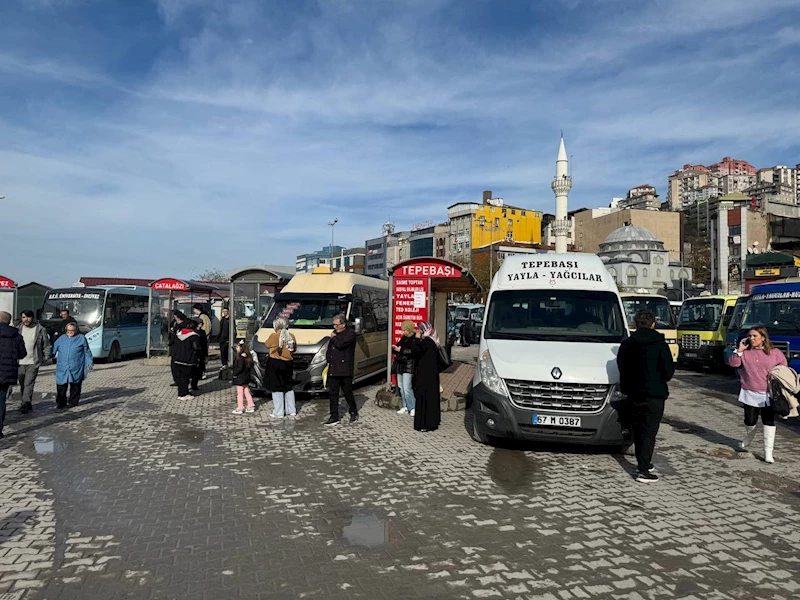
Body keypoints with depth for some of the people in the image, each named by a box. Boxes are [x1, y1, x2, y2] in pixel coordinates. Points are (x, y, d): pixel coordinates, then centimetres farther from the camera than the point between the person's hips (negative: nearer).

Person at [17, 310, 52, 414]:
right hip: (20, 362, 4)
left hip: (33, 362, -4)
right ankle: (27, 404, 23)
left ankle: (26, 404, -11)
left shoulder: (40, 329, -3)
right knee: (22, 384, 11)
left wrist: (47, 357, -1)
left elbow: (47, 345, 3)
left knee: (28, 384, -12)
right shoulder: (18, 329, 5)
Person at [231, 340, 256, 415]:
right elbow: (251, 365, 10)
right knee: (246, 392, 17)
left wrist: (234, 373, -16)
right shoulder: (248, 356, 4)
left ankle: (240, 408, 10)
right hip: (246, 376, 9)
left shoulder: (240, 357, -22)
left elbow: (240, 368, -26)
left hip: (240, 377, -9)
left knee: (240, 393, 2)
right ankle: (251, 406, 22)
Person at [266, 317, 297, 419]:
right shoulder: (291, 336, 0)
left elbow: (268, 344, 3)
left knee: (277, 388, 1)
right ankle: (292, 411, 21)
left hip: (275, 364, -5)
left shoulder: (274, 336, -14)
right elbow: (294, 348, 10)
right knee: (289, 388, 16)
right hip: (288, 364, 5)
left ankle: (278, 413, 5)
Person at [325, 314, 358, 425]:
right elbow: (329, 348, 23)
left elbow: (341, 344, -23)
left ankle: (354, 413, 24)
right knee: (332, 393, 5)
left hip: (345, 370, -7)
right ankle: (334, 417, 11)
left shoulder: (350, 333, -8)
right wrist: (329, 361, 12)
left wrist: (334, 337, -5)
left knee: (348, 392, 4)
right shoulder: (335, 332, 15)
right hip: (333, 369, 7)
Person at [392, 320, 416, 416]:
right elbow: (399, 346, 23)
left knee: (407, 388, -11)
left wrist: (400, 350, -19)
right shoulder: (404, 338, 14)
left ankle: (412, 408, 0)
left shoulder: (415, 338, -11)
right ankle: (405, 407, 18)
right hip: (400, 365, 8)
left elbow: (413, 351, -21)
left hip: (408, 366, -8)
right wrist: (394, 348, 0)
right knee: (401, 387, 10)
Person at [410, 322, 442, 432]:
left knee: (424, 398, -5)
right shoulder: (432, 342, 12)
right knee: (432, 397, 14)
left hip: (425, 376, -10)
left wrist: (417, 338, -15)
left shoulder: (426, 342, -17)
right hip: (432, 375, 10)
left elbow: (414, 351, -22)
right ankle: (433, 420, 22)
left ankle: (425, 424, -3)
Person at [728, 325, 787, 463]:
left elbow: (784, 368, 9)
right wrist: (739, 350, -15)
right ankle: (746, 441, 37)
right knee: (750, 421, 8)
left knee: (769, 422, 0)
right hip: (750, 394, 1)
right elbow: (733, 363, -9)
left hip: (768, 395, -1)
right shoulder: (745, 352, -1)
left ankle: (768, 453, 4)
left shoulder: (774, 353, -2)